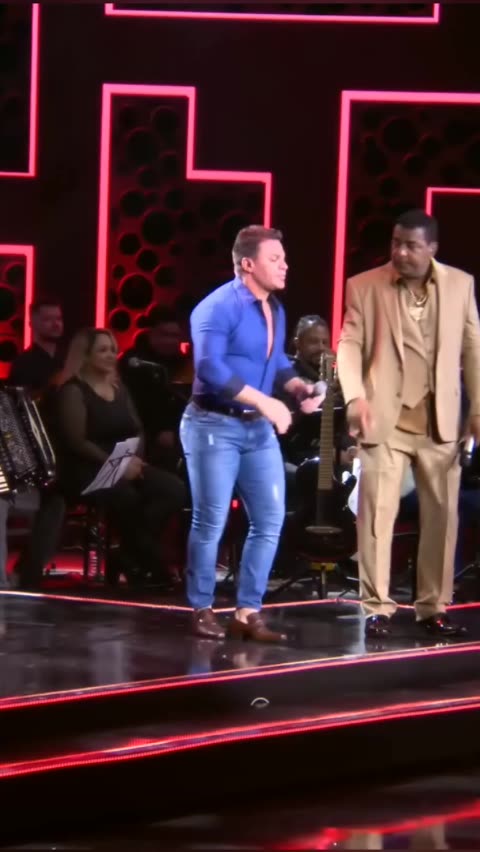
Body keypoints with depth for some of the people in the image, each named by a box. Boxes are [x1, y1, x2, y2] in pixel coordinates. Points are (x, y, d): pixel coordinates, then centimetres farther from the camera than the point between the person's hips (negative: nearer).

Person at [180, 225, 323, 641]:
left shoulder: (275, 308, 10)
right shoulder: (219, 307, -16)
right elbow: (209, 367, -26)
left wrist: (300, 388, -1)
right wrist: (265, 402, -27)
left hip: (258, 428, 8)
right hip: (214, 426, -8)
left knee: (270, 520, 4)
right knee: (211, 523, 0)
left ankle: (248, 612, 11)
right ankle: (202, 610, 12)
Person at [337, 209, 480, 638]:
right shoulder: (365, 286, 1)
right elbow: (349, 344, -3)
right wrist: (355, 397, -19)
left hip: (440, 420, 2)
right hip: (386, 418, -2)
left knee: (442, 514, 5)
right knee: (377, 513, -5)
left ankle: (434, 608, 14)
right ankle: (377, 608, 0)